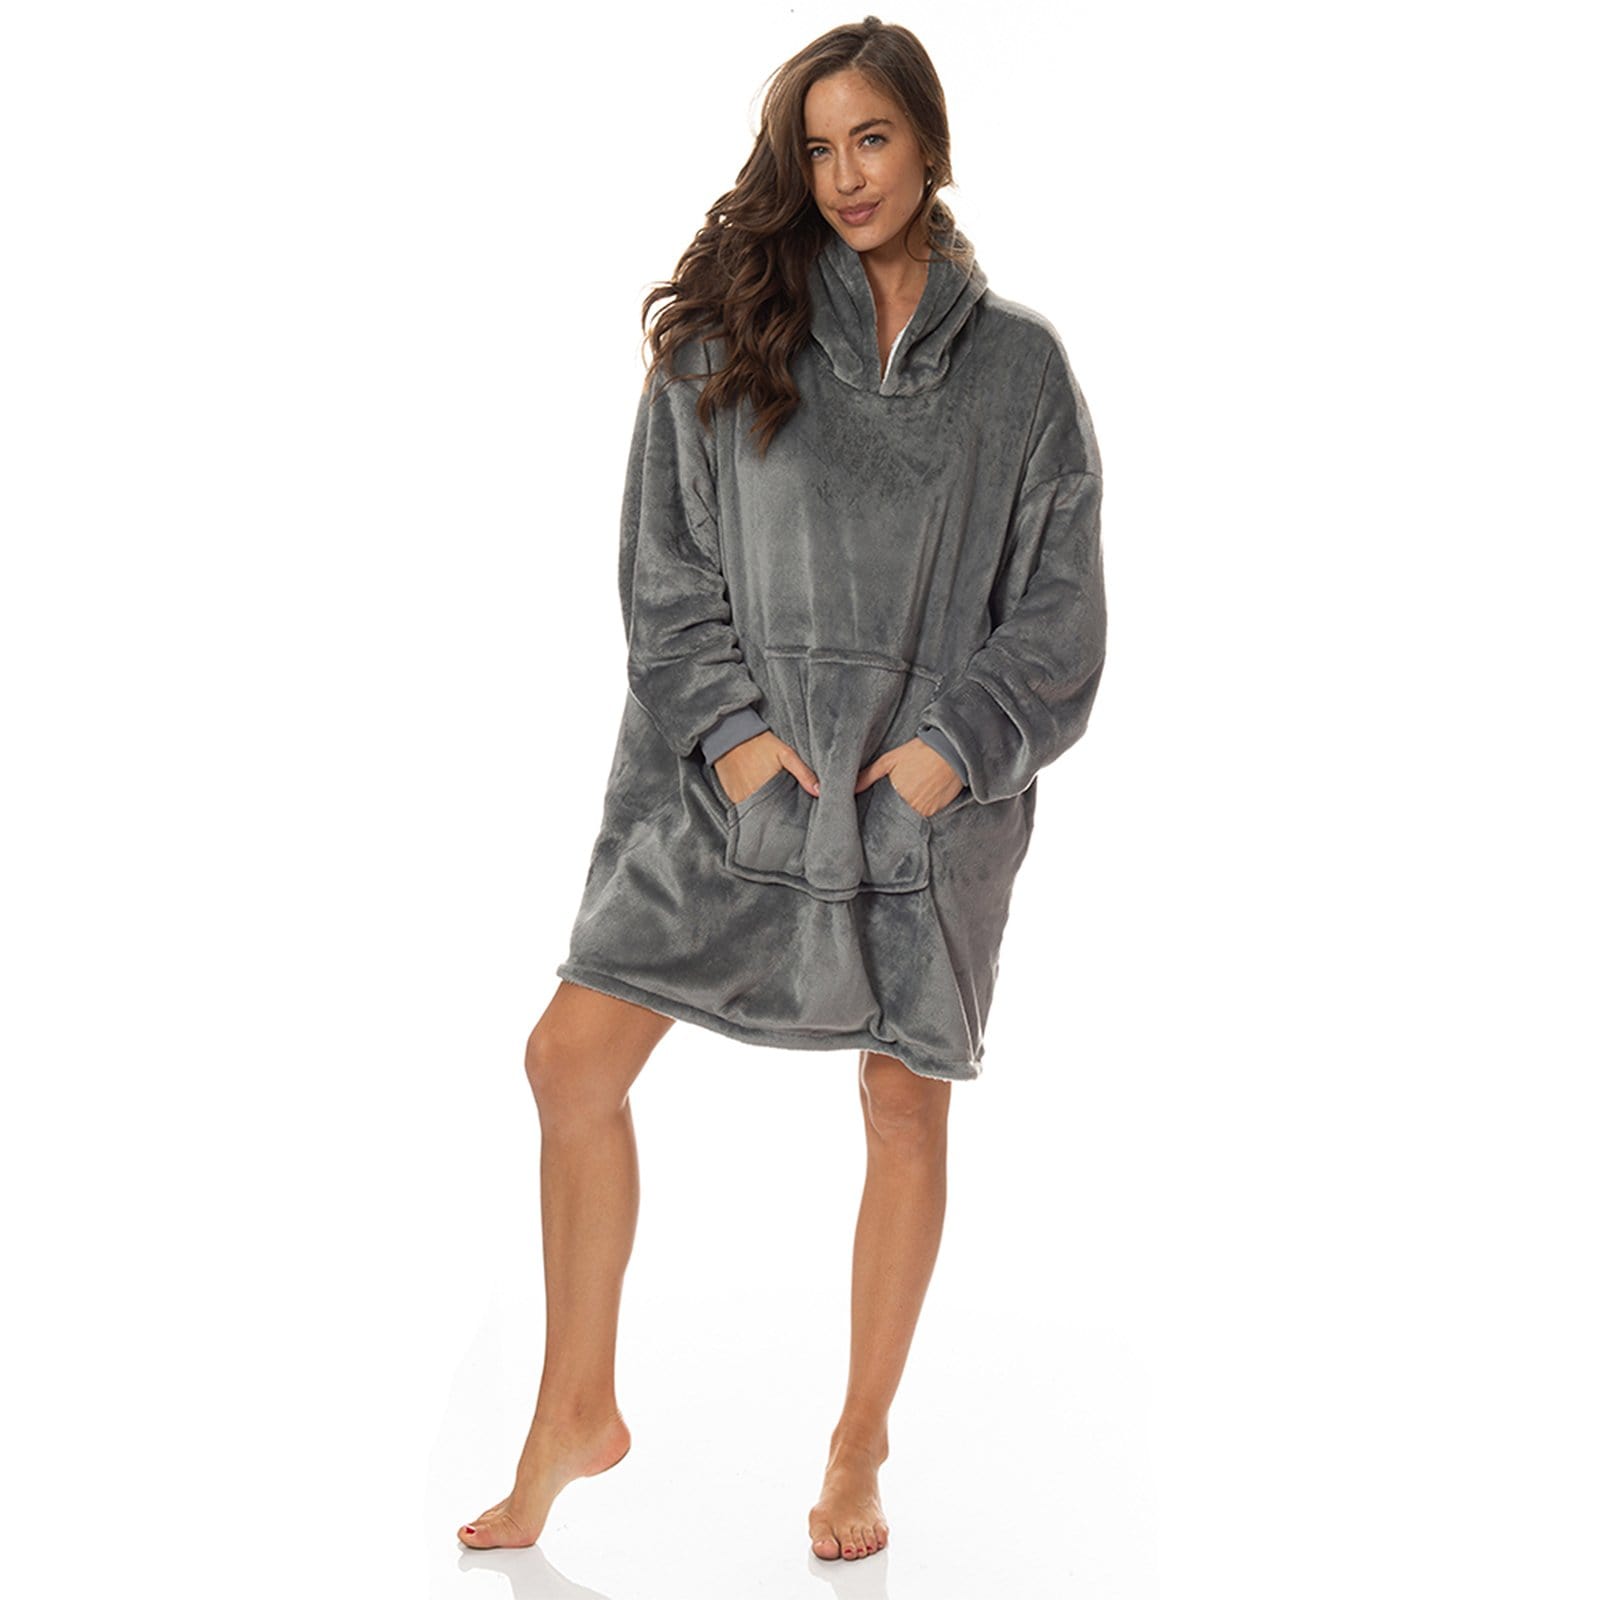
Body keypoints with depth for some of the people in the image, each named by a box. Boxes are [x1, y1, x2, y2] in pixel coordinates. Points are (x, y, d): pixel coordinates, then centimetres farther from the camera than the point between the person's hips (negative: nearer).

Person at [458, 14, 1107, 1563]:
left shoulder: (1019, 358, 2)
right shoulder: (728, 332, 3)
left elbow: (1059, 600, 3)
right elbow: (664, 560, 3)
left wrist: (956, 744, -9)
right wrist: (729, 727, -8)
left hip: (929, 794, 0)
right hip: (733, 773, 1)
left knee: (905, 1102, 7)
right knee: (572, 1058, -4)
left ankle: (861, 1447, 26)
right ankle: (577, 1412, 15)